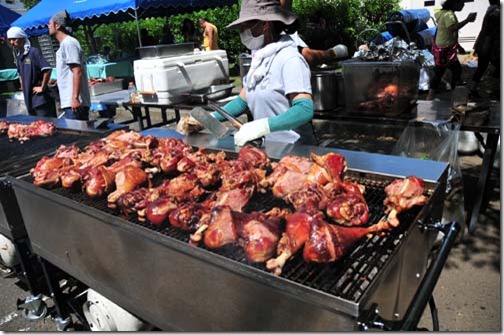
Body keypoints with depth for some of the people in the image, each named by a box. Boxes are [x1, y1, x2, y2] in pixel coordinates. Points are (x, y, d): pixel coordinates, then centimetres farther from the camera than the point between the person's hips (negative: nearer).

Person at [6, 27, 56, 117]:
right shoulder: (18, 56, 14)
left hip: (41, 99, -8)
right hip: (29, 100, 8)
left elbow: (47, 69, -21)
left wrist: (42, 88, -16)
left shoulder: (33, 52, -10)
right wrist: (22, 85, 19)